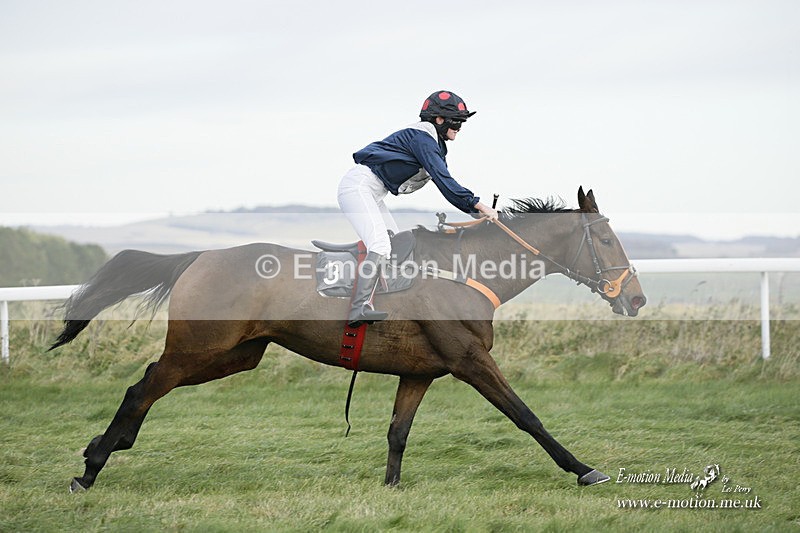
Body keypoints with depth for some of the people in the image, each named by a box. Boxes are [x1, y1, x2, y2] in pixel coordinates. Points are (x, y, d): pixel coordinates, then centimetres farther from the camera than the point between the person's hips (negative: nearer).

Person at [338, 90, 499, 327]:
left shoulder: (434, 144, 16)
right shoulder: (421, 137, -15)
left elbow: (446, 184, 16)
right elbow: (443, 180, -23)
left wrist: (475, 210, 6)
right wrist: (478, 205, -24)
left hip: (371, 194, 11)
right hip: (358, 186, -11)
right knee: (380, 245, -23)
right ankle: (360, 309, -31)